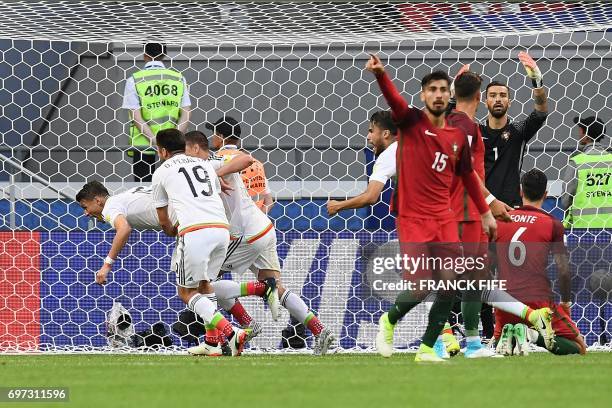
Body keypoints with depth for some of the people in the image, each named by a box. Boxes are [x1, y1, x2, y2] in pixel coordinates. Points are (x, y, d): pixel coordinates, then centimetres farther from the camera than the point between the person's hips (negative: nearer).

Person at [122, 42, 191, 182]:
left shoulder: (134, 80, -2)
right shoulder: (179, 79, 6)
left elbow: (137, 118, -10)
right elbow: (186, 116, -1)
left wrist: (154, 141, -14)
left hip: (143, 145, -2)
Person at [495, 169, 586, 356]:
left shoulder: (500, 221, 10)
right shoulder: (553, 224, 0)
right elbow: (563, 270, -3)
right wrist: (566, 303, 11)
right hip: (539, 300, -4)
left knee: (497, 341, 32)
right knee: (579, 347, 6)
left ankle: (508, 333, -5)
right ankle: (534, 335, -20)